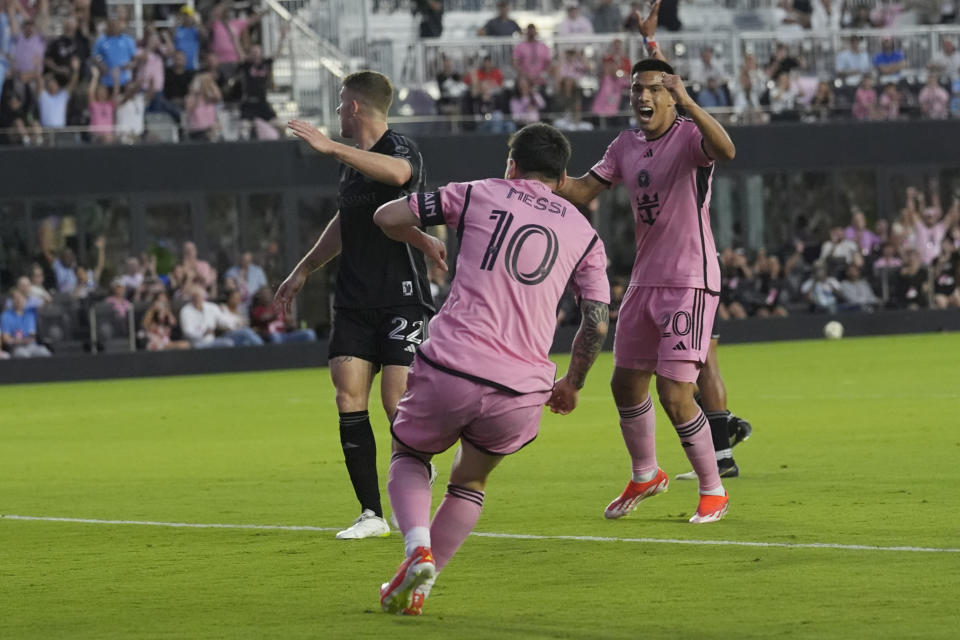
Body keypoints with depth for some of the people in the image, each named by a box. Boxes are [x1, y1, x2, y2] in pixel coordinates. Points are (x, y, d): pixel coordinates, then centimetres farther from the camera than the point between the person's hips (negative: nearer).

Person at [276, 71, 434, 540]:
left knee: (398, 404, -11)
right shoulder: (351, 162, 16)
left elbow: (398, 172, -37)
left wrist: (331, 148, -39)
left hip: (401, 298, -7)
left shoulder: (400, 149, -10)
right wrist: (304, 270, 37)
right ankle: (371, 514, 1)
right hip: (354, 299, 7)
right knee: (349, 400, -4)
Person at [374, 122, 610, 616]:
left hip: (449, 368, -2)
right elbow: (596, 324, 11)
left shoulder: (478, 195, 10)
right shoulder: (583, 233, 15)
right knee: (471, 482, 25)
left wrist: (426, 243, 35)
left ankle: (418, 549, -4)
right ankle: (418, 587, 14)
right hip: (522, 390, 2)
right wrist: (572, 385, 28)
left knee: (408, 456, 22)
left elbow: (388, 217, 14)